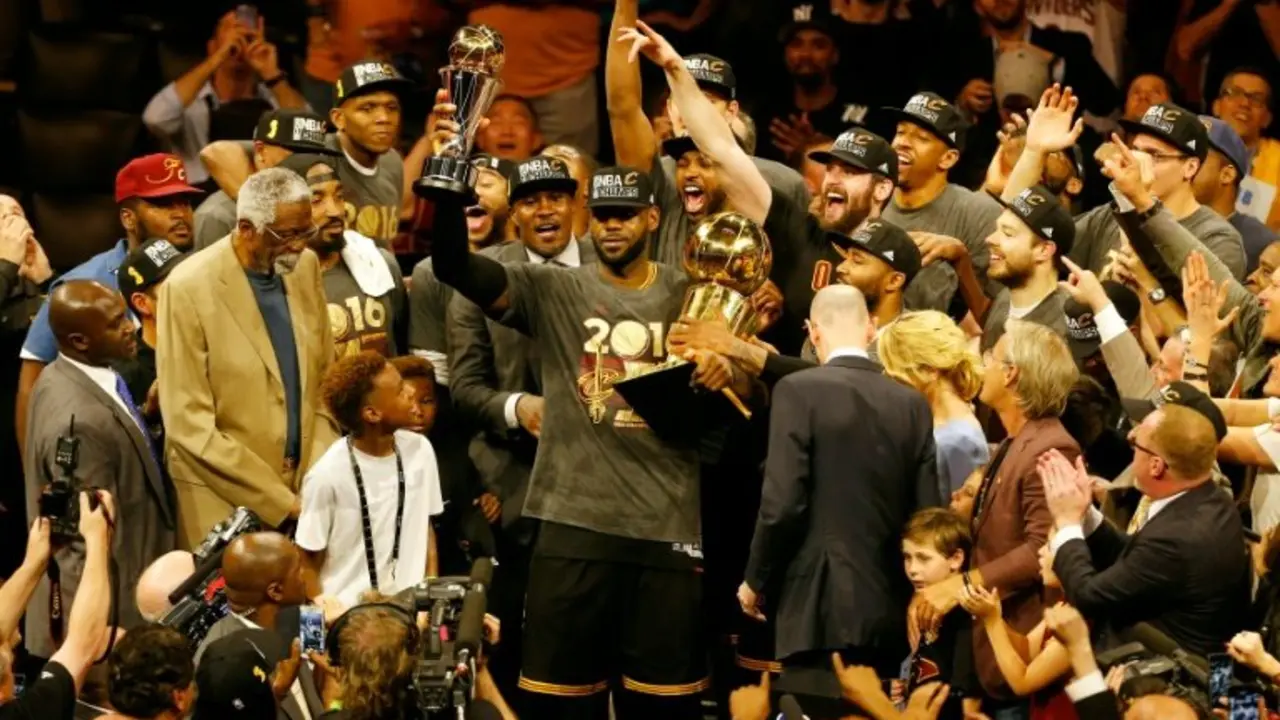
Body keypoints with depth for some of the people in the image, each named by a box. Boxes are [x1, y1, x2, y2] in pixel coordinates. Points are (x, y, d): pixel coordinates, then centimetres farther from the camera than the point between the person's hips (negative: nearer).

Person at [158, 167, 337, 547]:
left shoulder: (306, 267, 4)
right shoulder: (189, 288, -14)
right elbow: (190, 427, -15)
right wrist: (280, 501, -16)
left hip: (302, 484, 5)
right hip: (225, 494, -5)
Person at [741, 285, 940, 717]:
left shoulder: (799, 391, -7)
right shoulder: (911, 403, 6)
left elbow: (783, 504, -13)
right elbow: (927, 513, 6)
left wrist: (755, 581, 2)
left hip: (821, 604, -5)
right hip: (887, 607, 5)